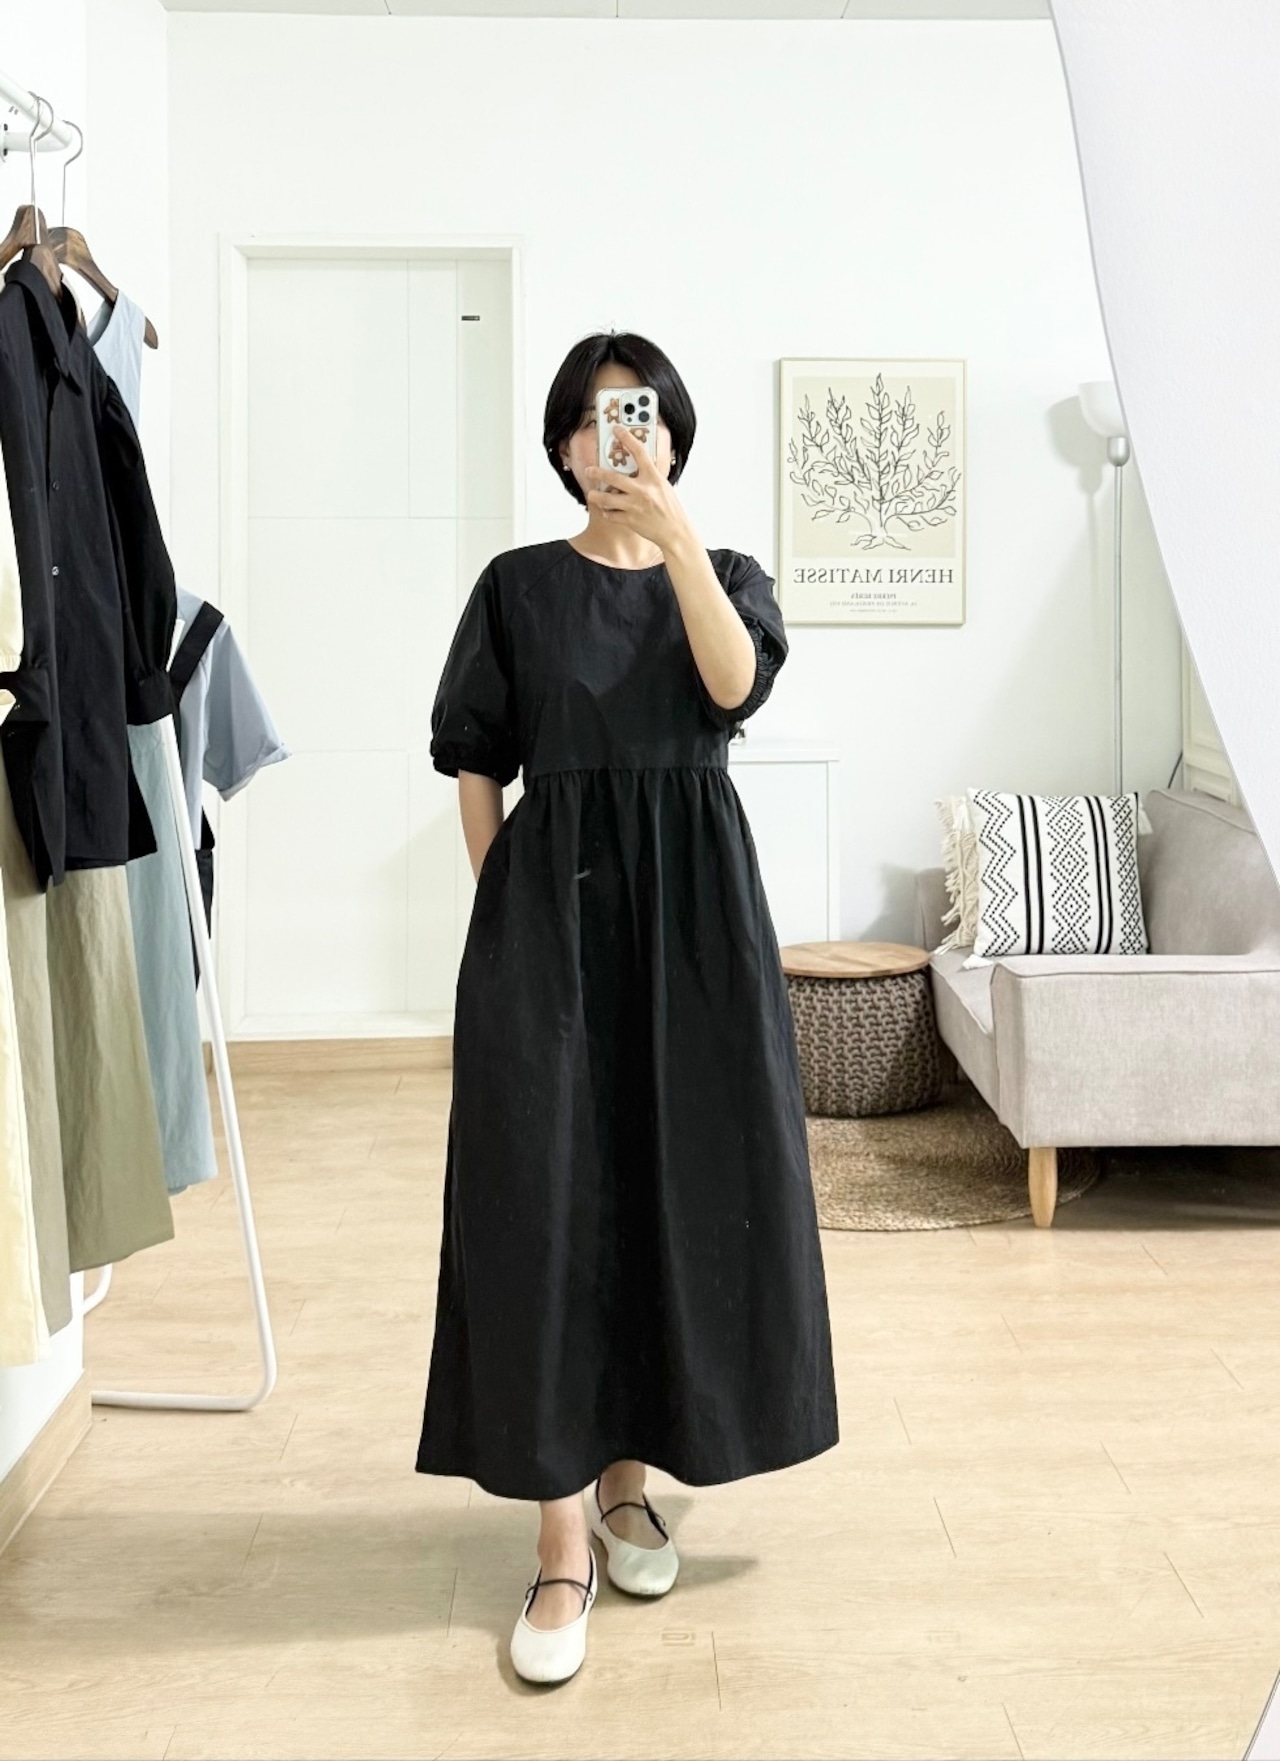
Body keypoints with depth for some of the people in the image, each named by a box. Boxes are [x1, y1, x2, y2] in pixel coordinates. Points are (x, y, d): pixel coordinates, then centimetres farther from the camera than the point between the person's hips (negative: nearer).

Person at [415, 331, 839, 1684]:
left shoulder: (725, 574, 10)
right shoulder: (517, 586, 8)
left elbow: (738, 686, -13)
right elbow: (477, 765, 6)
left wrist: (676, 538, -22)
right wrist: (498, 915, -2)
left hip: (690, 899, 2)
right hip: (551, 897, -1)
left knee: (681, 1181, 4)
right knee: (547, 1192, -6)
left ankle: (624, 1473, 23)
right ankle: (563, 1540, 0)